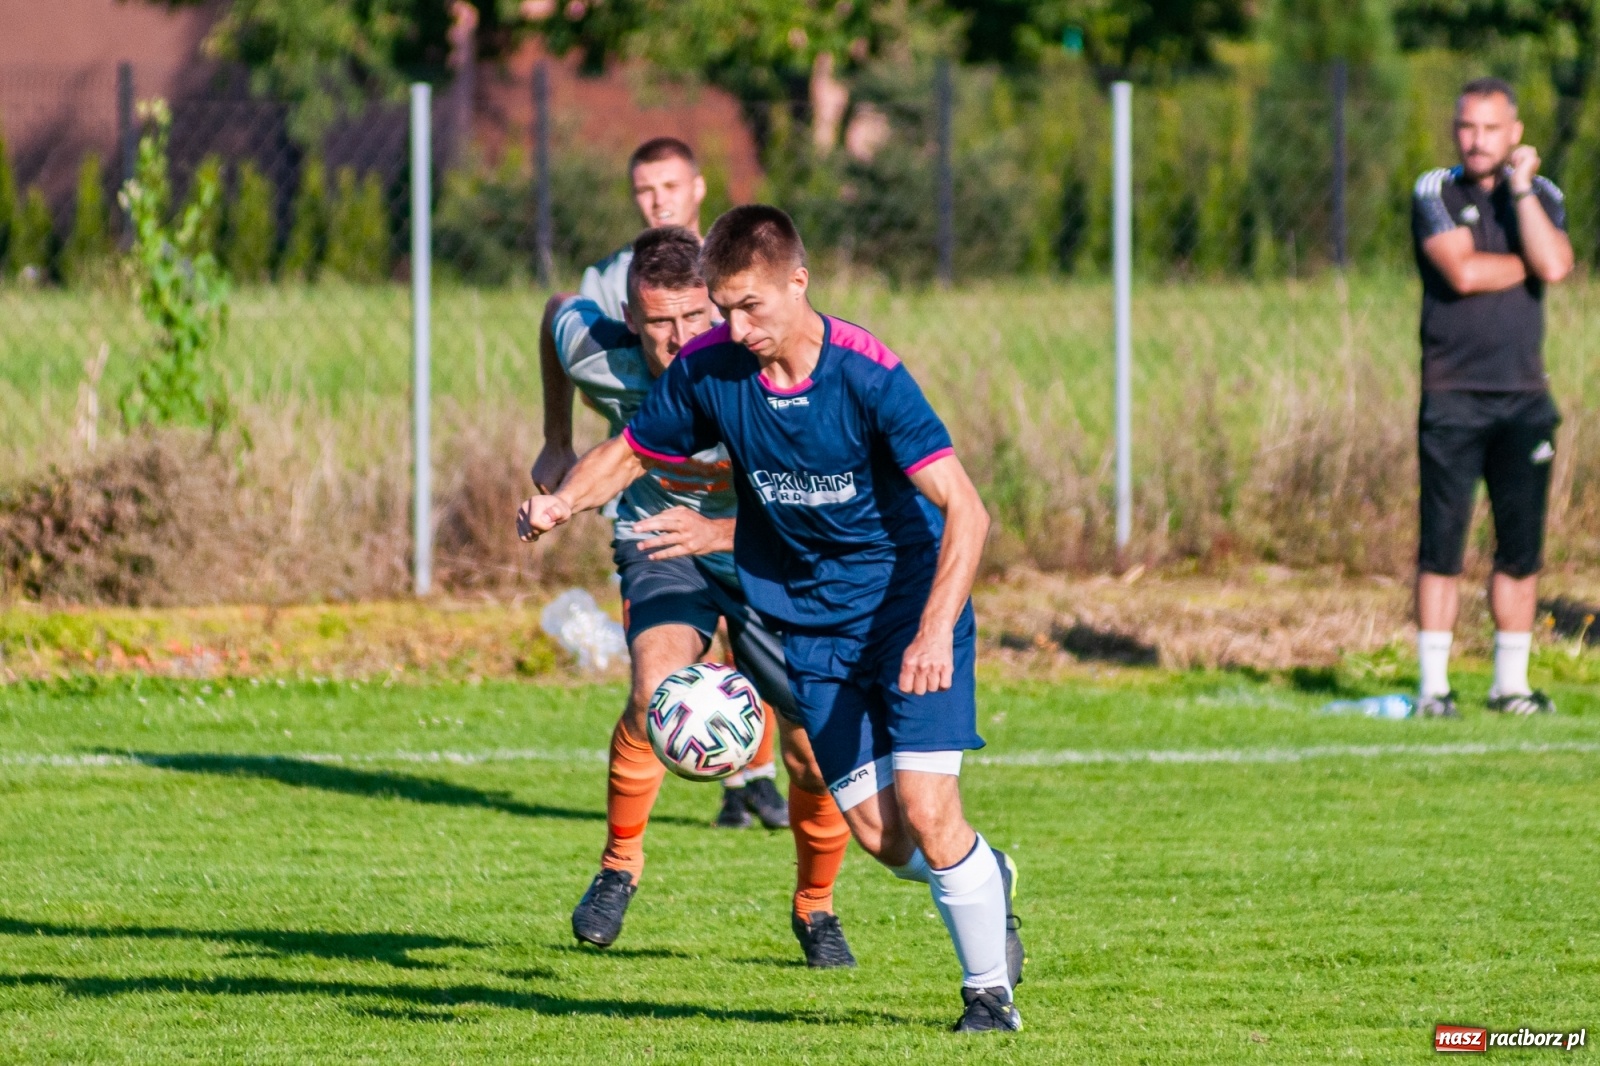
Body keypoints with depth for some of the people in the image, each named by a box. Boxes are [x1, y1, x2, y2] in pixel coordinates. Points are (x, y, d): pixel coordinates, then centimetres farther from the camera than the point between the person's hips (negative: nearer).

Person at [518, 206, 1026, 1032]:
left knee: (926, 813, -13)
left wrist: (936, 631, -37)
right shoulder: (707, 369, -10)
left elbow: (964, 510, -26)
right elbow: (630, 452, 7)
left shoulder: (867, 374, -23)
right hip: (811, 624, 4)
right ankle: (987, 880, 31)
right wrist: (563, 501, -15)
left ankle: (989, 989, 7)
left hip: (911, 602, -4)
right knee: (877, 833, -1)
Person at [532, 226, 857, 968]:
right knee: (660, 681, -31)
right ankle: (620, 863, -7)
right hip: (657, 539, 0)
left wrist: (720, 531, -49)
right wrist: (557, 441, 11)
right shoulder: (600, 358, -22)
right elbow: (558, 309, 3)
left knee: (818, 755, -4)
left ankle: (815, 910, 27)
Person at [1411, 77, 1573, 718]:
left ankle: (1511, 683, 10)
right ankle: (1434, 685, -2)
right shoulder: (1435, 194, 1)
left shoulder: (1541, 196, 10)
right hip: (1452, 395, -3)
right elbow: (1462, 273, -15)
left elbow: (1553, 265, -11)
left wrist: (1520, 186, -10)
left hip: (1523, 398, 3)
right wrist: (1528, 264, -2)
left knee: (1522, 545, 3)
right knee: (1442, 543, -6)